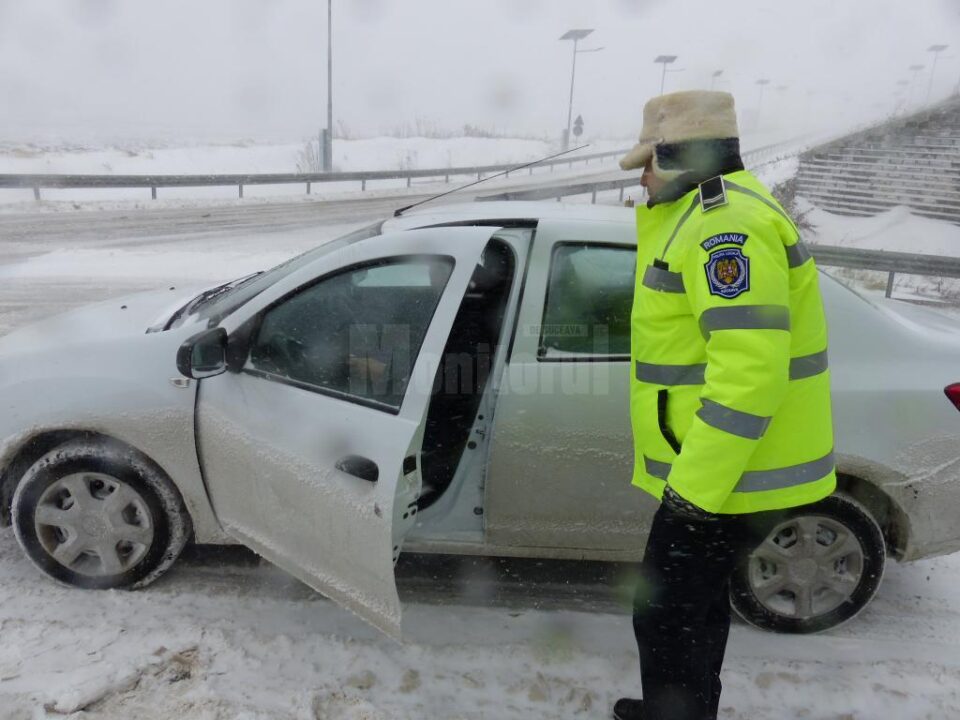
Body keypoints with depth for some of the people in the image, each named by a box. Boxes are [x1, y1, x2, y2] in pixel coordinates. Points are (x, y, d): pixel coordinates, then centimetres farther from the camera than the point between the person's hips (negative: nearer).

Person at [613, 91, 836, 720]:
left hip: (726, 478, -11)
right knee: (696, 600, 25)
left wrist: (694, 487, -26)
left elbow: (750, 368, -29)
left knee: (665, 613, 3)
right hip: (712, 469, 11)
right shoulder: (711, 215, 15)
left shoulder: (726, 221, -20)